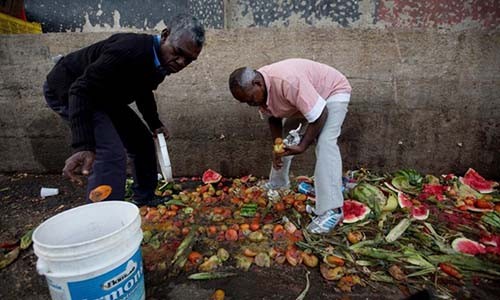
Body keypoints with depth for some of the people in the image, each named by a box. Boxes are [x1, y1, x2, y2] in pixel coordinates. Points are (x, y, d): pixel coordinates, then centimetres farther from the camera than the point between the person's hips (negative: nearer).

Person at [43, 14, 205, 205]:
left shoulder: (161, 60, -6)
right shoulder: (130, 50, -34)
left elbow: (143, 91, 13)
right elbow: (81, 89, -37)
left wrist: (155, 123, 4)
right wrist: (83, 146, -45)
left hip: (103, 95, 9)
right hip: (67, 89, -9)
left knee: (143, 141, 9)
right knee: (112, 154, -26)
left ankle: (145, 203, 24)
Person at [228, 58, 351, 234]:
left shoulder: (288, 81, -41)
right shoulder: (258, 90, -15)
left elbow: (320, 114, -34)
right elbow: (274, 118, -1)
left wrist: (303, 146, -30)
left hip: (333, 91, -7)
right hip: (301, 99, 8)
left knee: (325, 143, -26)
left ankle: (332, 210, -26)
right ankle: (277, 186, 28)